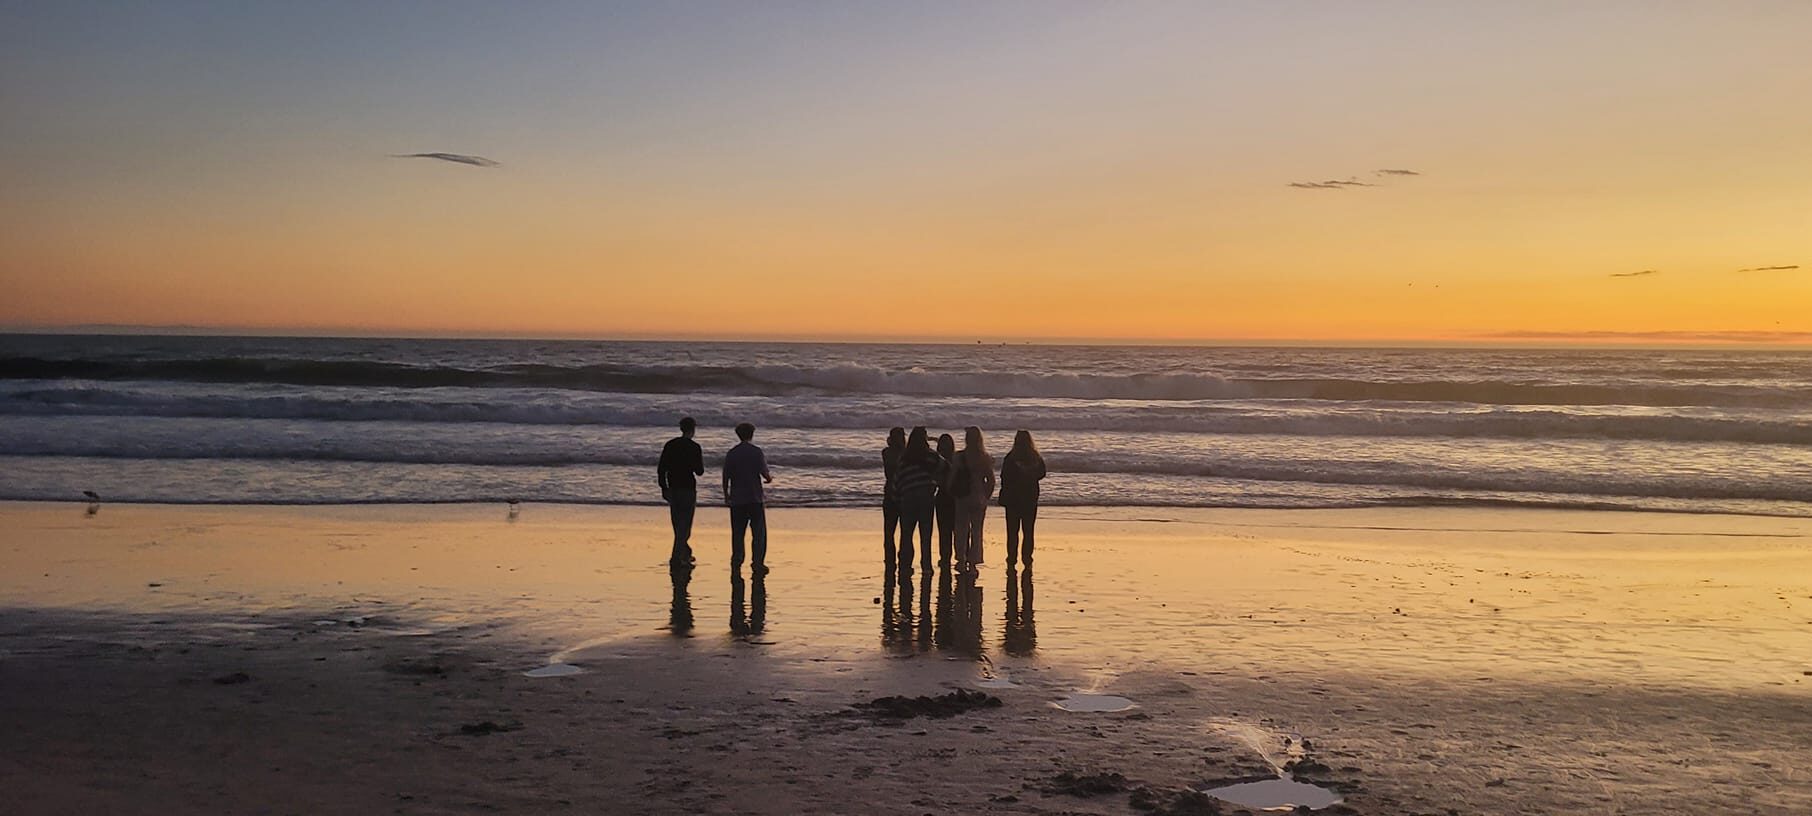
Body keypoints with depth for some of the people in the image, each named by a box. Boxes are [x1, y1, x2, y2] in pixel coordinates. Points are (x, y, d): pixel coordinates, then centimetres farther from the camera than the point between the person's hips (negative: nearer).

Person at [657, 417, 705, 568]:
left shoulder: (670, 445, 5)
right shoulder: (694, 447, -10)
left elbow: (661, 469, 4)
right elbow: (699, 471, -8)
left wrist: (664, 488, 11)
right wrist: (700, 461, 12)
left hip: (673, 489, 5)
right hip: (688, 490, -5)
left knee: (678, 525, 16)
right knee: (684, 525, -1)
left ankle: (685, 554, 29)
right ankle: (677, 558, -8)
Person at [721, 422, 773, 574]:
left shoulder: (731, 453, 2)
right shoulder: (756, 452, -6)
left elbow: (726, 476, 2)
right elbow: (764, 472, -11)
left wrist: (726, 494, 13)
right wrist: (769, 477, 12)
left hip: (736, 499, 3)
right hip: (755, 498, -3)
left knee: (737, 533, 9)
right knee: (759, 532, 4)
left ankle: (736, 563, 6)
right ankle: (758, 563, -1)